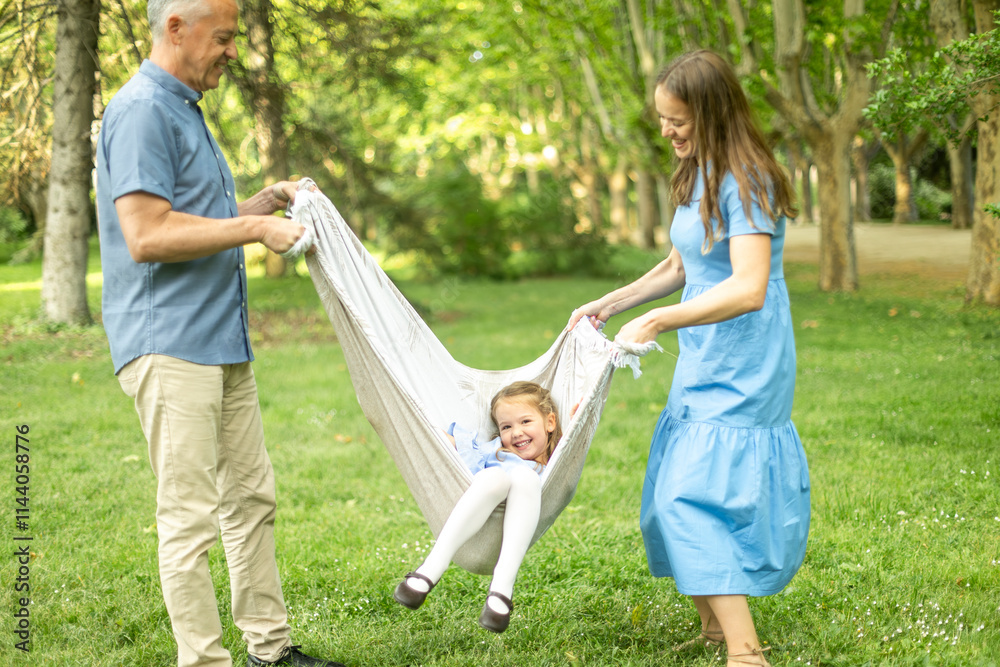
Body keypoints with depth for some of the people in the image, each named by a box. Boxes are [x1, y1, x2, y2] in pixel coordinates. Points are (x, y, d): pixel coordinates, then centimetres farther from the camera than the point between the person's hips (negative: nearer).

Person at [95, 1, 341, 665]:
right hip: (169, 347, -10)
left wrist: (265, 202, 13)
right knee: (190, 515, -6)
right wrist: (256, 227, -17)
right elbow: (147, 235, -22)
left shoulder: (185, 110, 20)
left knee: (251, 497, 13)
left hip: (222, 344, 10)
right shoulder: (141, 111, -13)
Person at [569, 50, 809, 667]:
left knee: (698, 498, -16)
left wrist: (657, 321, -29)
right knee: (675, 497, 13)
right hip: (704, 366, 10)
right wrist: (608, 305, 15)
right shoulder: (698, 176, 11)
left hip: (740, 372, -9)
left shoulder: (746, 182, -18)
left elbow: (748, 288, -29)